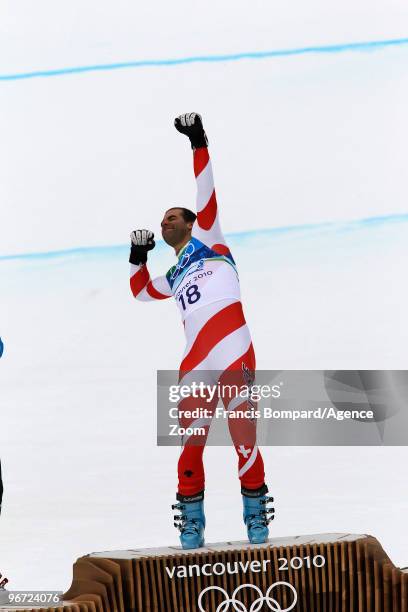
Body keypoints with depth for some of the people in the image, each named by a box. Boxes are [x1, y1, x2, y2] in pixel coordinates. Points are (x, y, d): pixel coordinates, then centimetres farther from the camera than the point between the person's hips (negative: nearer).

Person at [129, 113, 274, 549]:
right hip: (195, 367, 5)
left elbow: (206, 195, 7)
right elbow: (139, 290, 41)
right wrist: (138, 255, 27)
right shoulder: (173, 278, 30)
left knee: (245, 440, -10)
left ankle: (256, 515, -1)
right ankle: (191, 524, 9)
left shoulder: (207, 240, 17)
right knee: (191, 447, 0)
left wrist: (198, 144, 1)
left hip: (234, 357, -5)